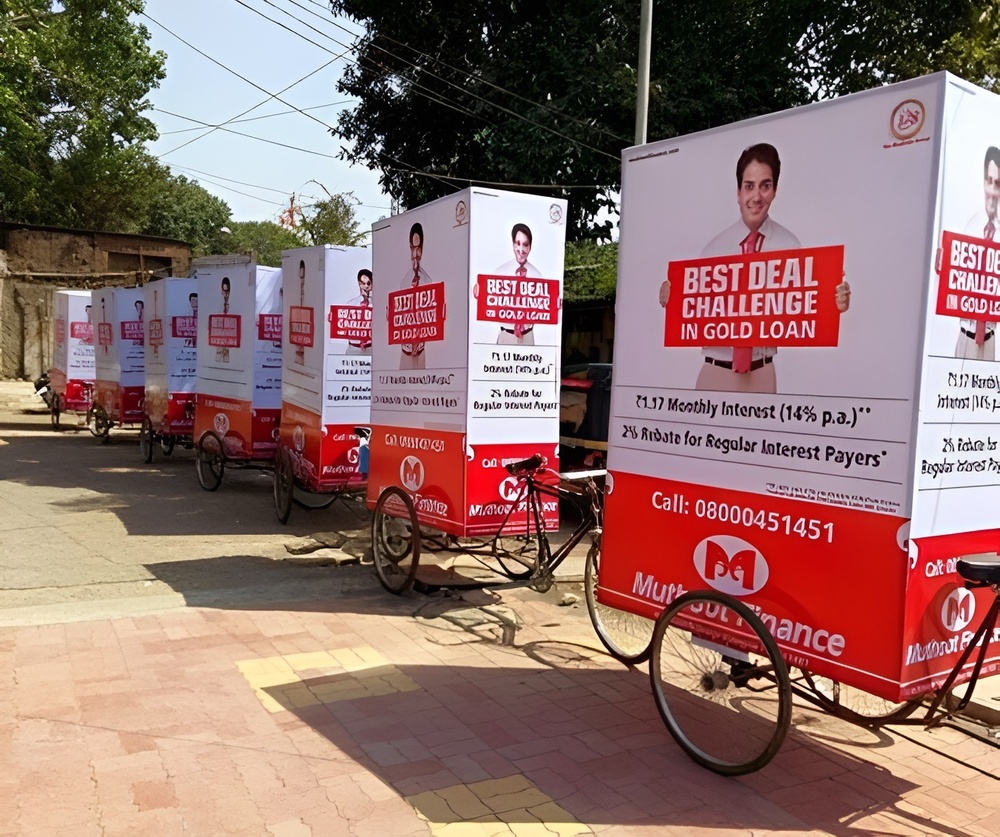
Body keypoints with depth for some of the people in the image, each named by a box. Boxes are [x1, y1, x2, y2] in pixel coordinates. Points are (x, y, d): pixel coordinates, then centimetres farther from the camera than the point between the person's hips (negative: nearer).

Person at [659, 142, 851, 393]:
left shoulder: (790, 246, 0)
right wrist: (671, 297, -15)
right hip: (715, 370, 0)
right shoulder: (715, 247, 2)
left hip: (762, 372, 0)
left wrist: (834, 303, -23)